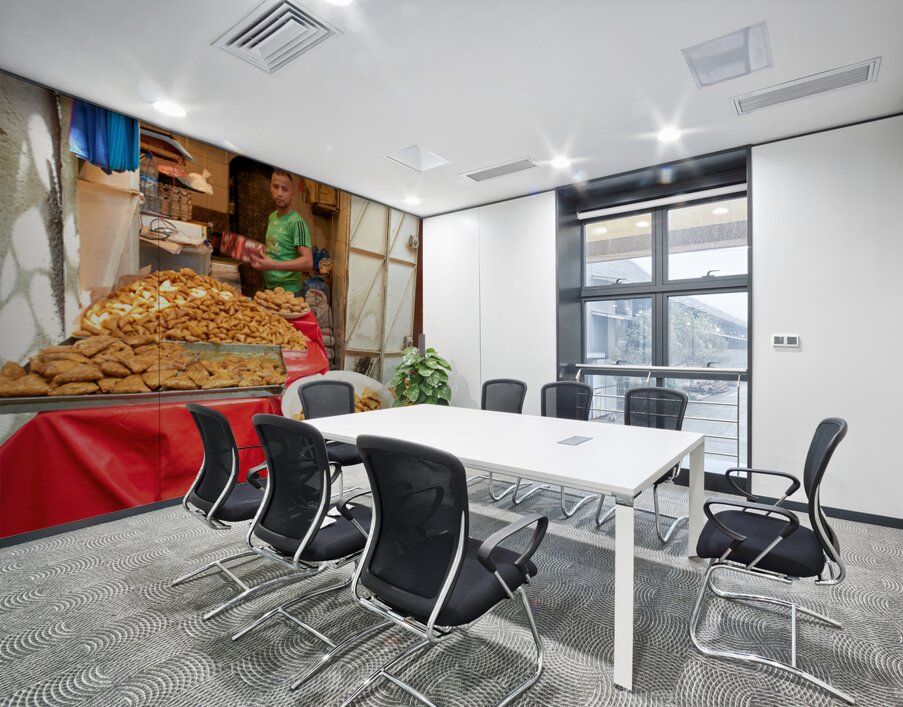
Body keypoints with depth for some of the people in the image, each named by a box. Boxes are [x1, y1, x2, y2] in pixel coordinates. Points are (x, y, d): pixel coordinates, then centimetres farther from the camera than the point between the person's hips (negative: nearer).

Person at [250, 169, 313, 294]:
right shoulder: (272, 217, 8)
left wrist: (273, 265, -31)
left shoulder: (296, 222, -15)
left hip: (288, 291, -7)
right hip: (269, 287, 7)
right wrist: (257, 256, 3)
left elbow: (308, 262, -25)